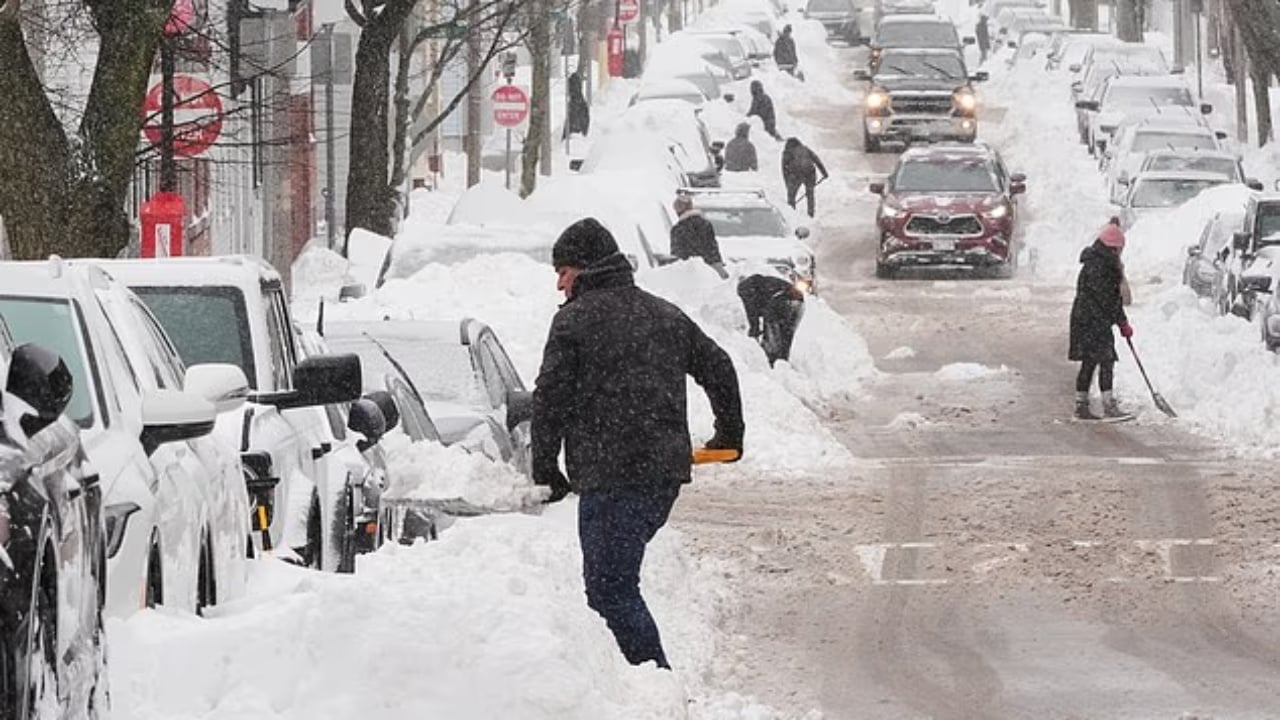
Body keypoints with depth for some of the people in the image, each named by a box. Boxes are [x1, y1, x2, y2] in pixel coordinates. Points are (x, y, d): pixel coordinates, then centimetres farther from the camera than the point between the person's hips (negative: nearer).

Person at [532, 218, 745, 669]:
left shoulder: (574, 320, -4)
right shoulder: (665, 315, 17)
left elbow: (550, 400, -6)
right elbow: (717, 369, 23)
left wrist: (546, 469, 3)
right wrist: (730, 434, 36)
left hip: (610, 477, -8)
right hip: (668, 469, 8)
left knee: (610, 587, -6)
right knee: (615, 577, 18)